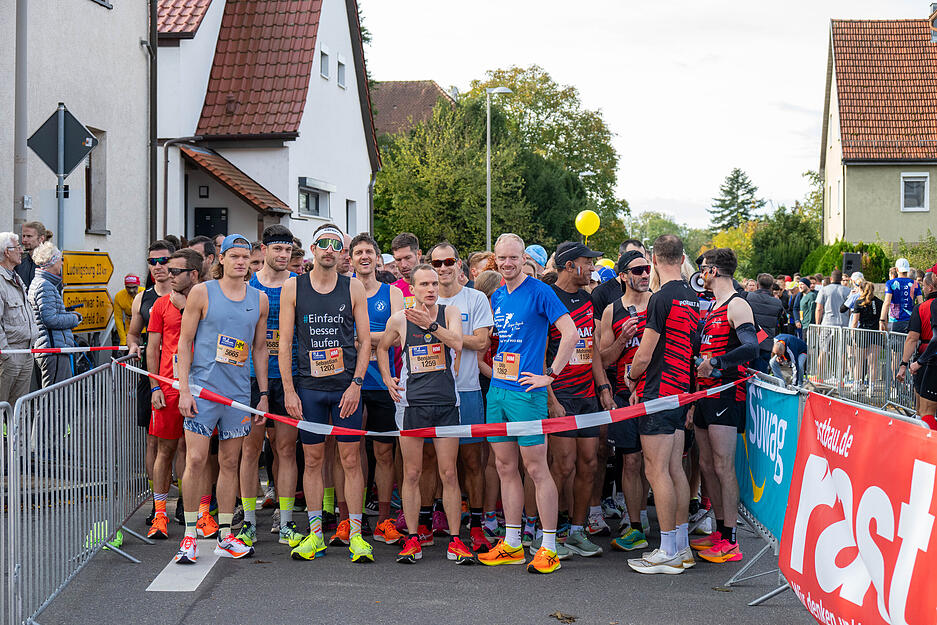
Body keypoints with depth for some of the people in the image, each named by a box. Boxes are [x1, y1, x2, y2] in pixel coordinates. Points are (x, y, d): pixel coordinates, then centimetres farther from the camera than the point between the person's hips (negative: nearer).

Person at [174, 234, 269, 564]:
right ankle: (190, 536, 3)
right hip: (203, 387, -3)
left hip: (239, 391, 3)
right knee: (196, 460, -6)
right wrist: (184, 389, -7)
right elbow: (185, 342, 0)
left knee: (230, 463, 8)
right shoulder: (201, 293, 0)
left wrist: (263, 394, 12)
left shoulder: (259, 299, 9)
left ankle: (225, 536, 15)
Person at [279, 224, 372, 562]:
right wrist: (289, 390, -3)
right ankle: (315, 534, 15)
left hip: (346, 387, 0)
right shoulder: (293, 288, 4)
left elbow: (365, 341, 4)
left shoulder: (353, 288, 5)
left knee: (351, 460, 0)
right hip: (308, 387, 1)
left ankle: (355, 534, 7)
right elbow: (285, 343, 3)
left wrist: (356, 384, -6)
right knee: (313, 459, 6)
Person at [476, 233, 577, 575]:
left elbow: (570, 333, -14)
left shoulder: (539, 292, -8)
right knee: (505, 467, 10)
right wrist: (493, 366, 15)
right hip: (497, 389, 7)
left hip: (526, 390, -7)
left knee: (536, 469, -5)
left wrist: (550, 375, -14)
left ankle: (548, 548, 1)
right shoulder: (497, 297, 14)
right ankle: (512, 545, 18)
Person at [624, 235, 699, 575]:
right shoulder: (693, 298, 11)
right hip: (681, 391, 9)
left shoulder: (661, 299, -16)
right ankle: (682, 547, 17)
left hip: (658, 393, -9)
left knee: (657, 470, -4)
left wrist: (631, 378, 6)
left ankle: (669, 552, 0)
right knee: (675, 468, 12)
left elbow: (644, 357, -15)